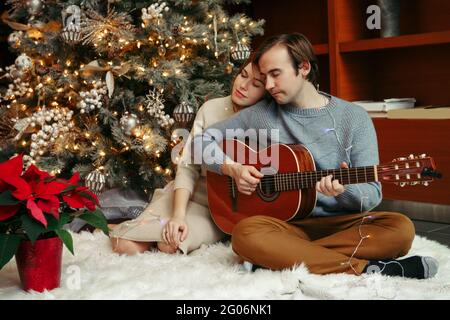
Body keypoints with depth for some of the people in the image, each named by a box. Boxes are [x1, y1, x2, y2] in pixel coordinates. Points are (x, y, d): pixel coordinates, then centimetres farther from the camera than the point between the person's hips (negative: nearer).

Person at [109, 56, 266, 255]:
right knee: (125, 245, -15)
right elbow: (188, 165, -7)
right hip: (187, 195, 2)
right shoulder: (211, 108, -2)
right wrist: (178, 214, -18)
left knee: (170, 245, -29)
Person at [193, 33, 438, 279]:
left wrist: (344, 190, -25)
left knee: (401, 228, -28)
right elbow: (202, 140, 12)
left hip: (343, 223, 0)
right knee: (245, 233, -33)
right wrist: (232, 168, -5)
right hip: (289, 224, 1)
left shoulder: (354, 118, 2)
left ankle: (281, 258, -25)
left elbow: (372, 195, -3)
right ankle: (365, 268, -29)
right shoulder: (261, 114, 6)